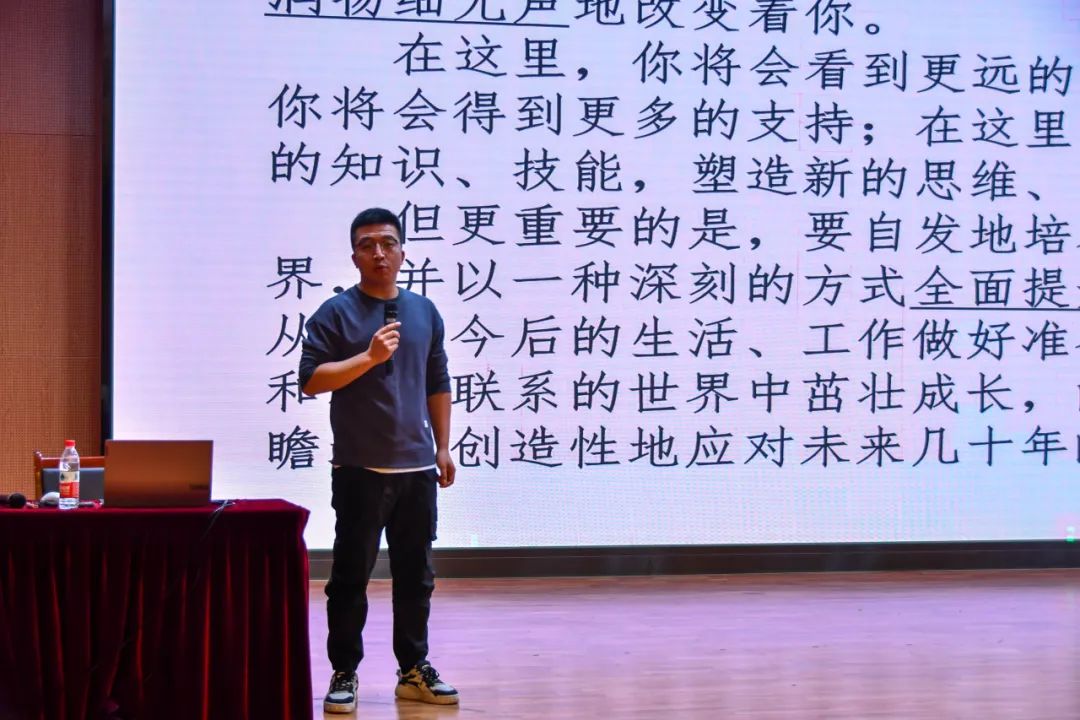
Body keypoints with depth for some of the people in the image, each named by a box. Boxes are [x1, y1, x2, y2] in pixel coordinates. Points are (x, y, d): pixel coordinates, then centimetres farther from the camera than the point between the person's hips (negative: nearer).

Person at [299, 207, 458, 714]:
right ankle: (344, 675, 10)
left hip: (417, 467, 5)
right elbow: (311, 380, -11)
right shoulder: (336, 313, -3)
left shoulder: (424, 312, 12)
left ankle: (414, 670, 21)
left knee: (415, 575, 11)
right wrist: (369, 357, -20)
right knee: (351, 575, 1)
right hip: (360, 468, -4)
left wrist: (443, 447, 13)